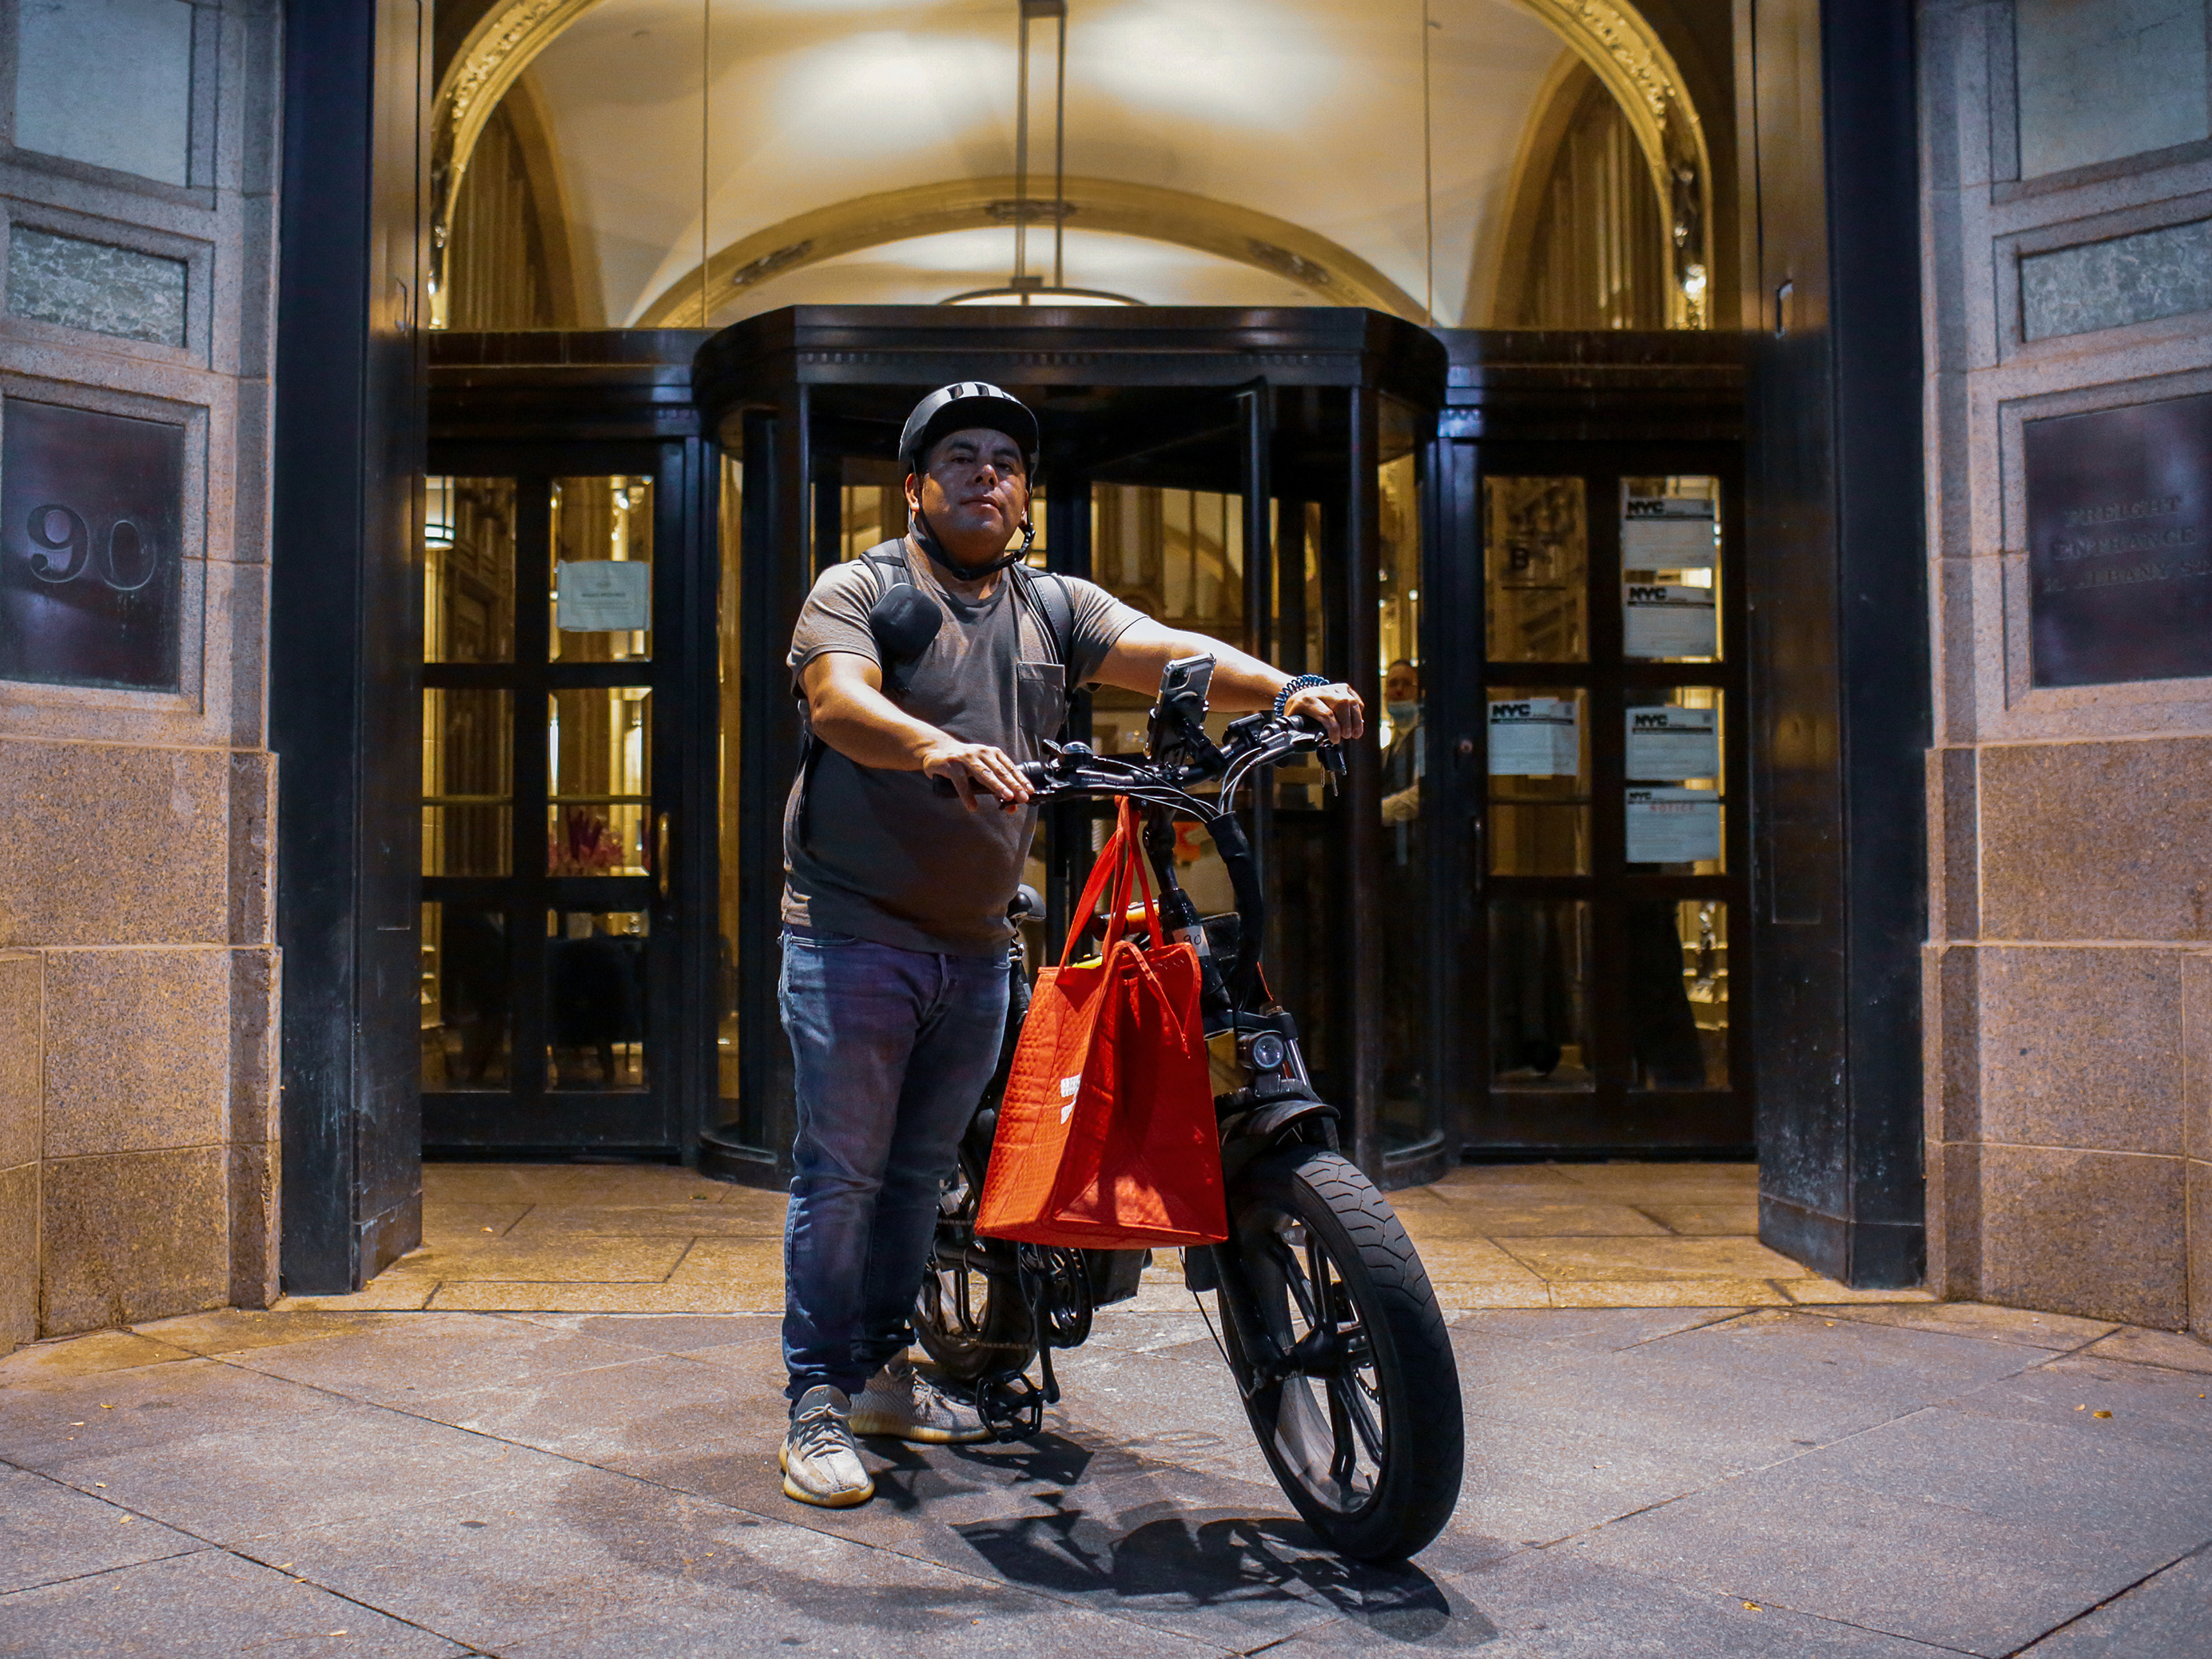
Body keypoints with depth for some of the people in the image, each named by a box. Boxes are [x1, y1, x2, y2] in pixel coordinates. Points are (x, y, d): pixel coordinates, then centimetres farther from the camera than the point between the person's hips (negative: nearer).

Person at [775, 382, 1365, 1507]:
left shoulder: (1054, 607, 13)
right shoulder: (858, 590, -1)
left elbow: (1164, 654, -2)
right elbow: (837, 700, -21)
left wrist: (1286, 688, -20)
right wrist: (936, 749, -41)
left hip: (975, 945, 5)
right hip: (853, 936, -5)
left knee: (919, 1169, 16)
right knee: (842, 1173, -2)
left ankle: (883, 1371, 30)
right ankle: (817, 1406, 9)